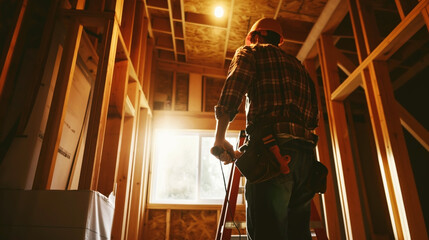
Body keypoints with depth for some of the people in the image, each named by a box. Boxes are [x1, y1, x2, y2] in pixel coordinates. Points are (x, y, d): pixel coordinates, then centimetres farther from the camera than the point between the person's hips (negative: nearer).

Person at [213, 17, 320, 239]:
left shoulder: (250, 53, 13)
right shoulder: (298, 66, 31)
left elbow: (230, 94, -6)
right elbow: (314, 116, 21)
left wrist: (219, 139, -1)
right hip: (306, 152, 7)